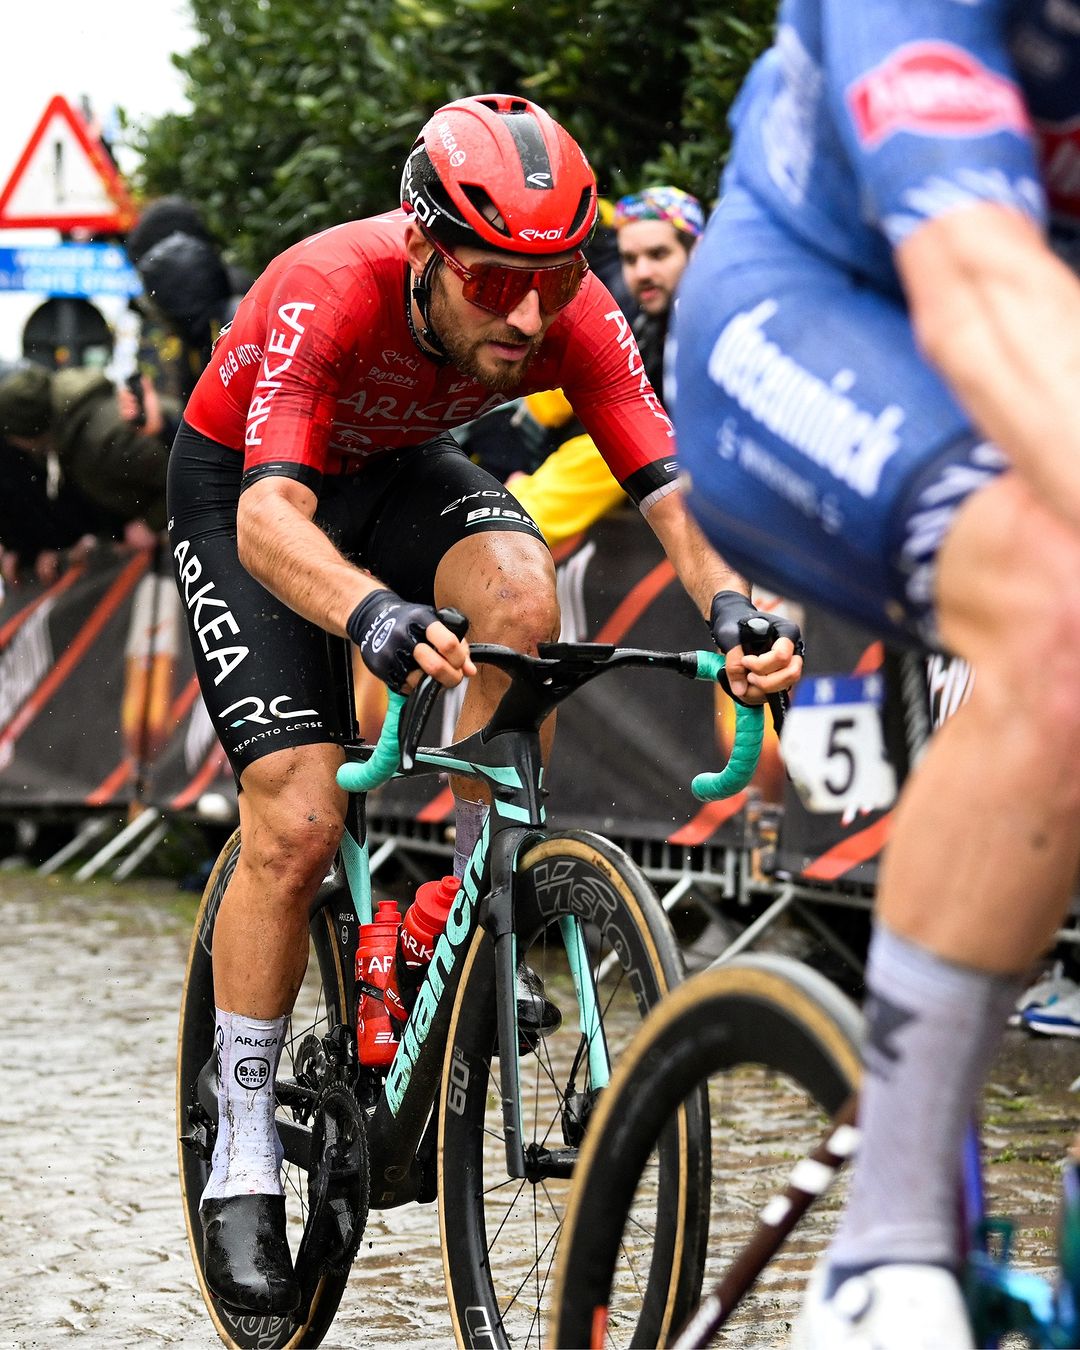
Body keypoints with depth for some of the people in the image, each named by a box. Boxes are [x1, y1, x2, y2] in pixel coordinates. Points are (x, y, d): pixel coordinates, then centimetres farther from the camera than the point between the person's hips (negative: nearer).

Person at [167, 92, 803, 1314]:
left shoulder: (573, 312, -27)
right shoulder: (326, 293, -38)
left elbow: (668, 485, -31)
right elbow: (271, 516, -48)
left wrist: (731, 602, -52)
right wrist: (373, 614, -69)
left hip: (400, 469, 4)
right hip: (242, 489, -3)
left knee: (518, 595, -31)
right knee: (295, 823, -15)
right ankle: (242, 1167, -1)